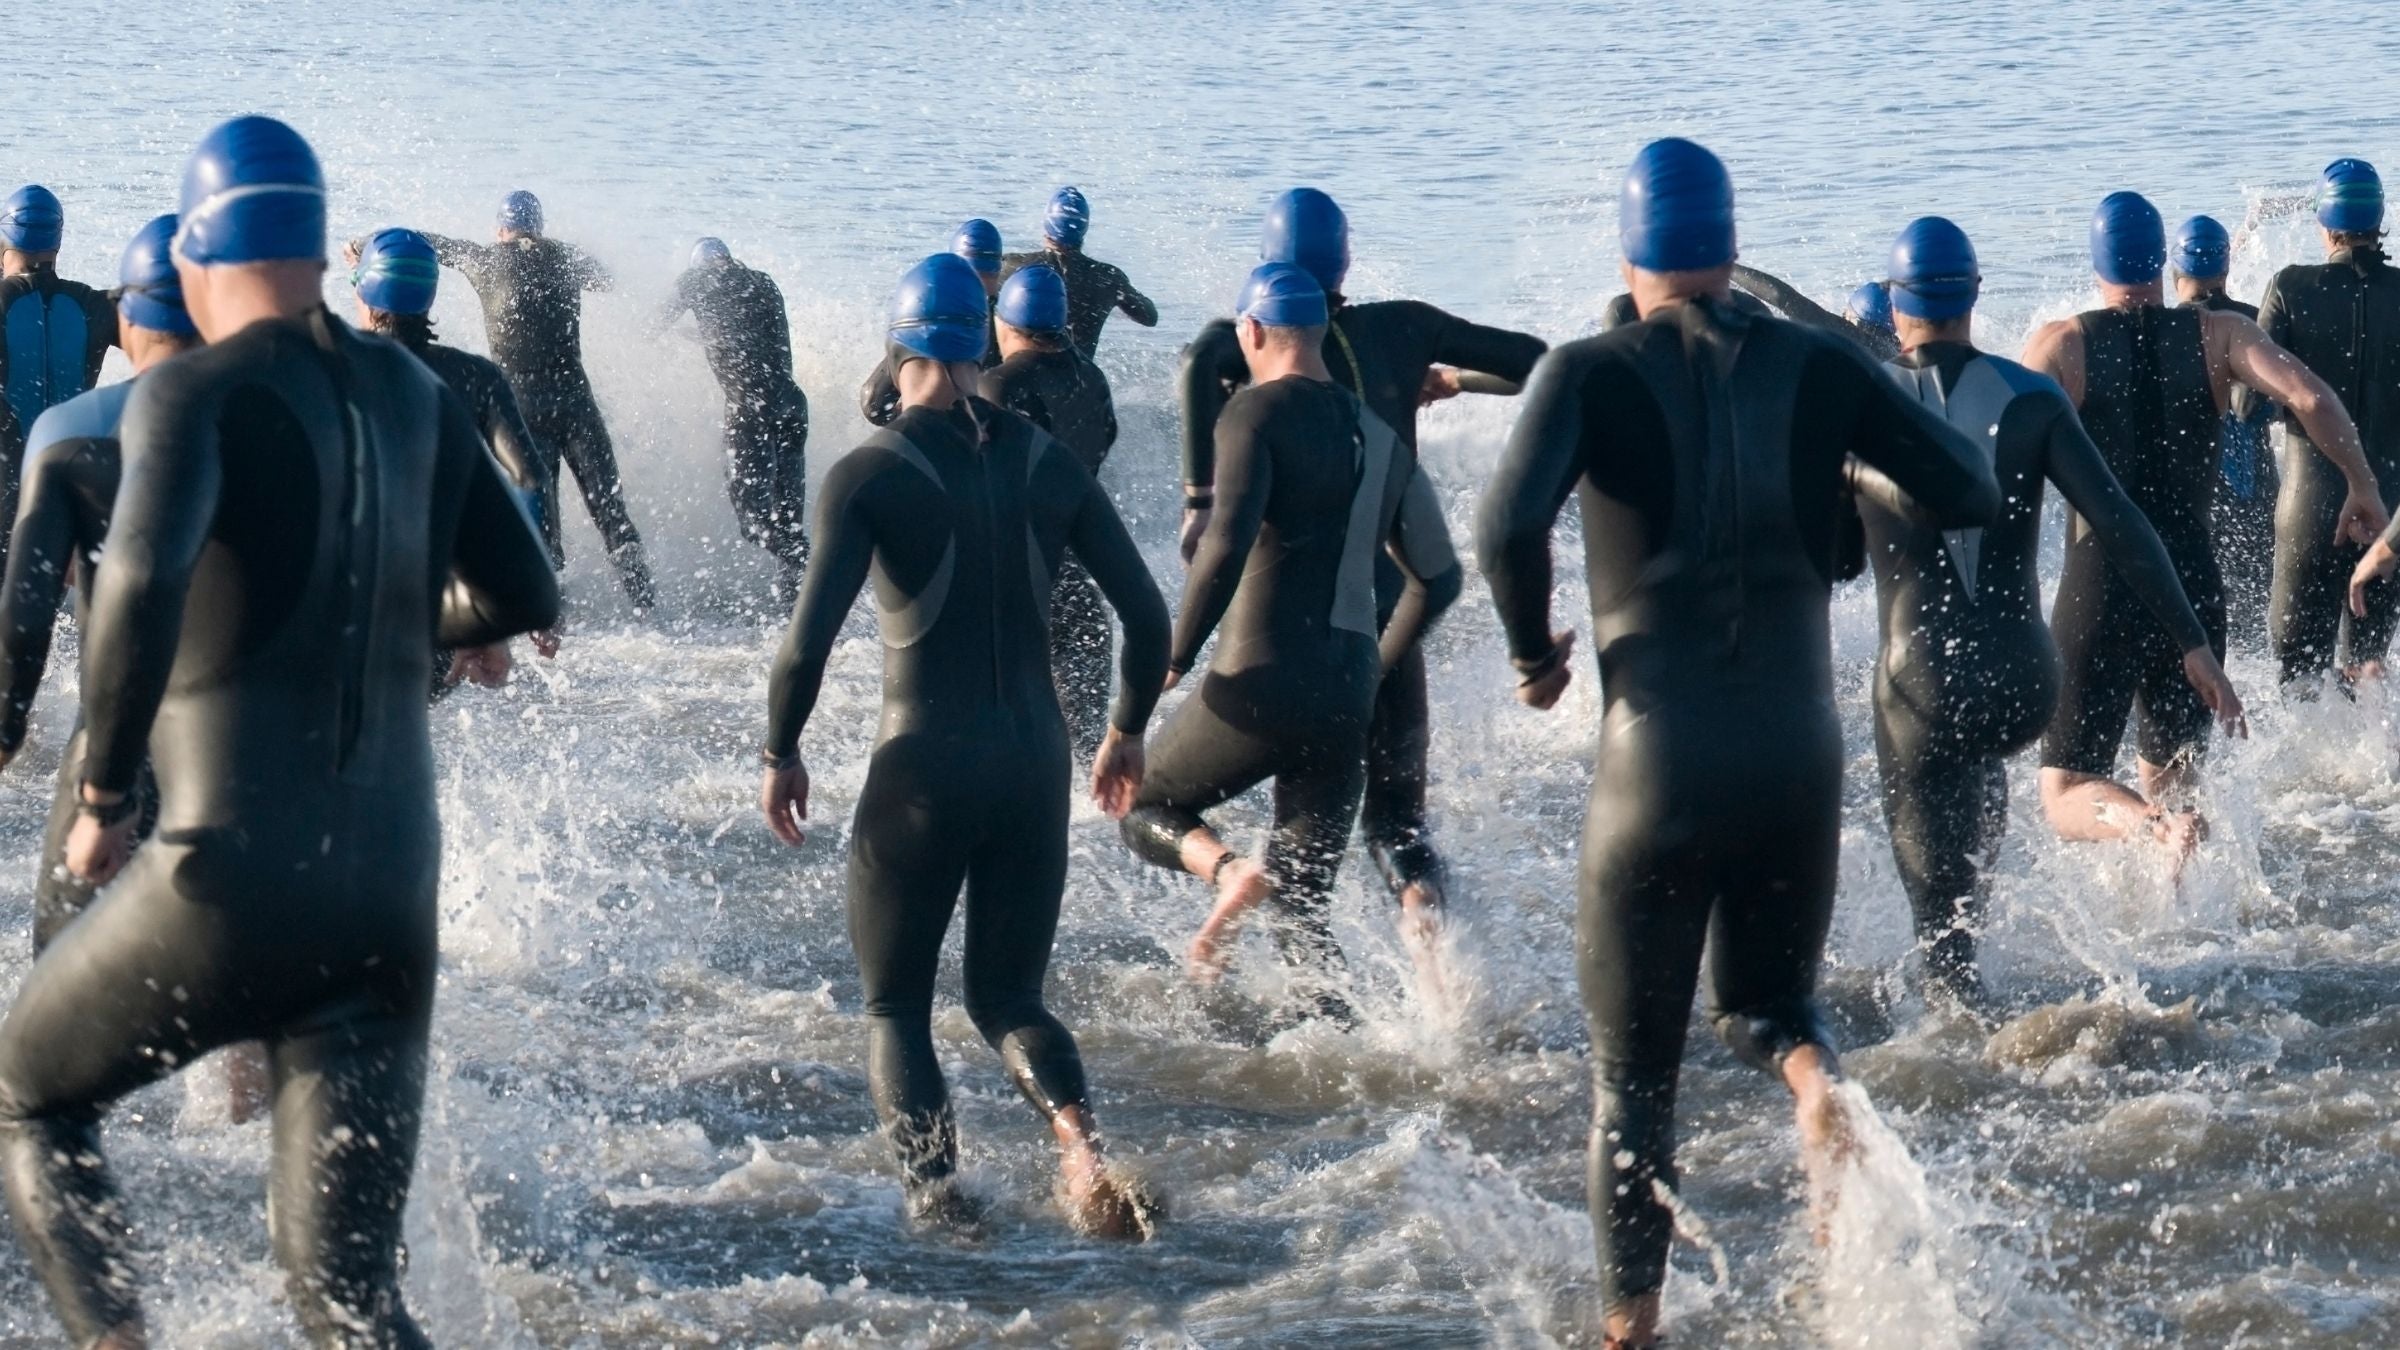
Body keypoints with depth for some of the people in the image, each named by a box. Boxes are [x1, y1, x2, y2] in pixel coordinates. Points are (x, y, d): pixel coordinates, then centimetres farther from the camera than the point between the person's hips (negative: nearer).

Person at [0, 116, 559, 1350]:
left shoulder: (195, 393, -8)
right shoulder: (412, 396, 10)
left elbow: (143, 574, -27)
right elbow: (522, 599, 20)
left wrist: (102, 796, -16)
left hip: (233, 877, -5)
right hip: (393, 899, 5)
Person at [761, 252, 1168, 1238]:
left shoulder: (870, 474, -7)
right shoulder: (1048, 463, 4)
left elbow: (808, 640, -15)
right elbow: (1146, 615, 5)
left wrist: (781, 755, 1)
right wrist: (1127, 730, 21)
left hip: (921, 765, -3)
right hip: (1034, 761, 4)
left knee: (894, 1006, 14)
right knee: (1007, 997, 16)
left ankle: (935, 1191, -7)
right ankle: (1080, 1143, -13)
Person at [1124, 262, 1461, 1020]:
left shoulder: (1257, 414, -7)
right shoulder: (1382, 438, 15)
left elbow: (1226, 544, -21)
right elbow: (1438, 578, 20)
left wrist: (1177, 657, -11)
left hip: (1260, 683, -6)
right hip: (1346, 700, 6)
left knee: (1148, 812, 17)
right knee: (1303, 911, 12)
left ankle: (1228, 870, -14)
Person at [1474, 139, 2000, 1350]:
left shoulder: (1591, 373, -6)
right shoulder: (1817, 366, 1)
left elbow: (1508, 526, -22)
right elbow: (1969, 496, 1)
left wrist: (1534, 655, -4)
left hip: (1657, 766, -2)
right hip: (1799, 756, 2)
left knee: (1631, 1071, 14)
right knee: (1760, 1004, 24)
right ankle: (1815, 1073, -12)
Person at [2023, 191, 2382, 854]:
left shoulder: (2062, 343, -2)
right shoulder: (2218, 334, 3)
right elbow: (2310, 398, -10)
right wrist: (2364, 488, 3)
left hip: (2098, 589, -3)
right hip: (2194, 585, 3)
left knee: (2068, 793, -2)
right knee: (2169, 775, 22)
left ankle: (2160, 826, -31)